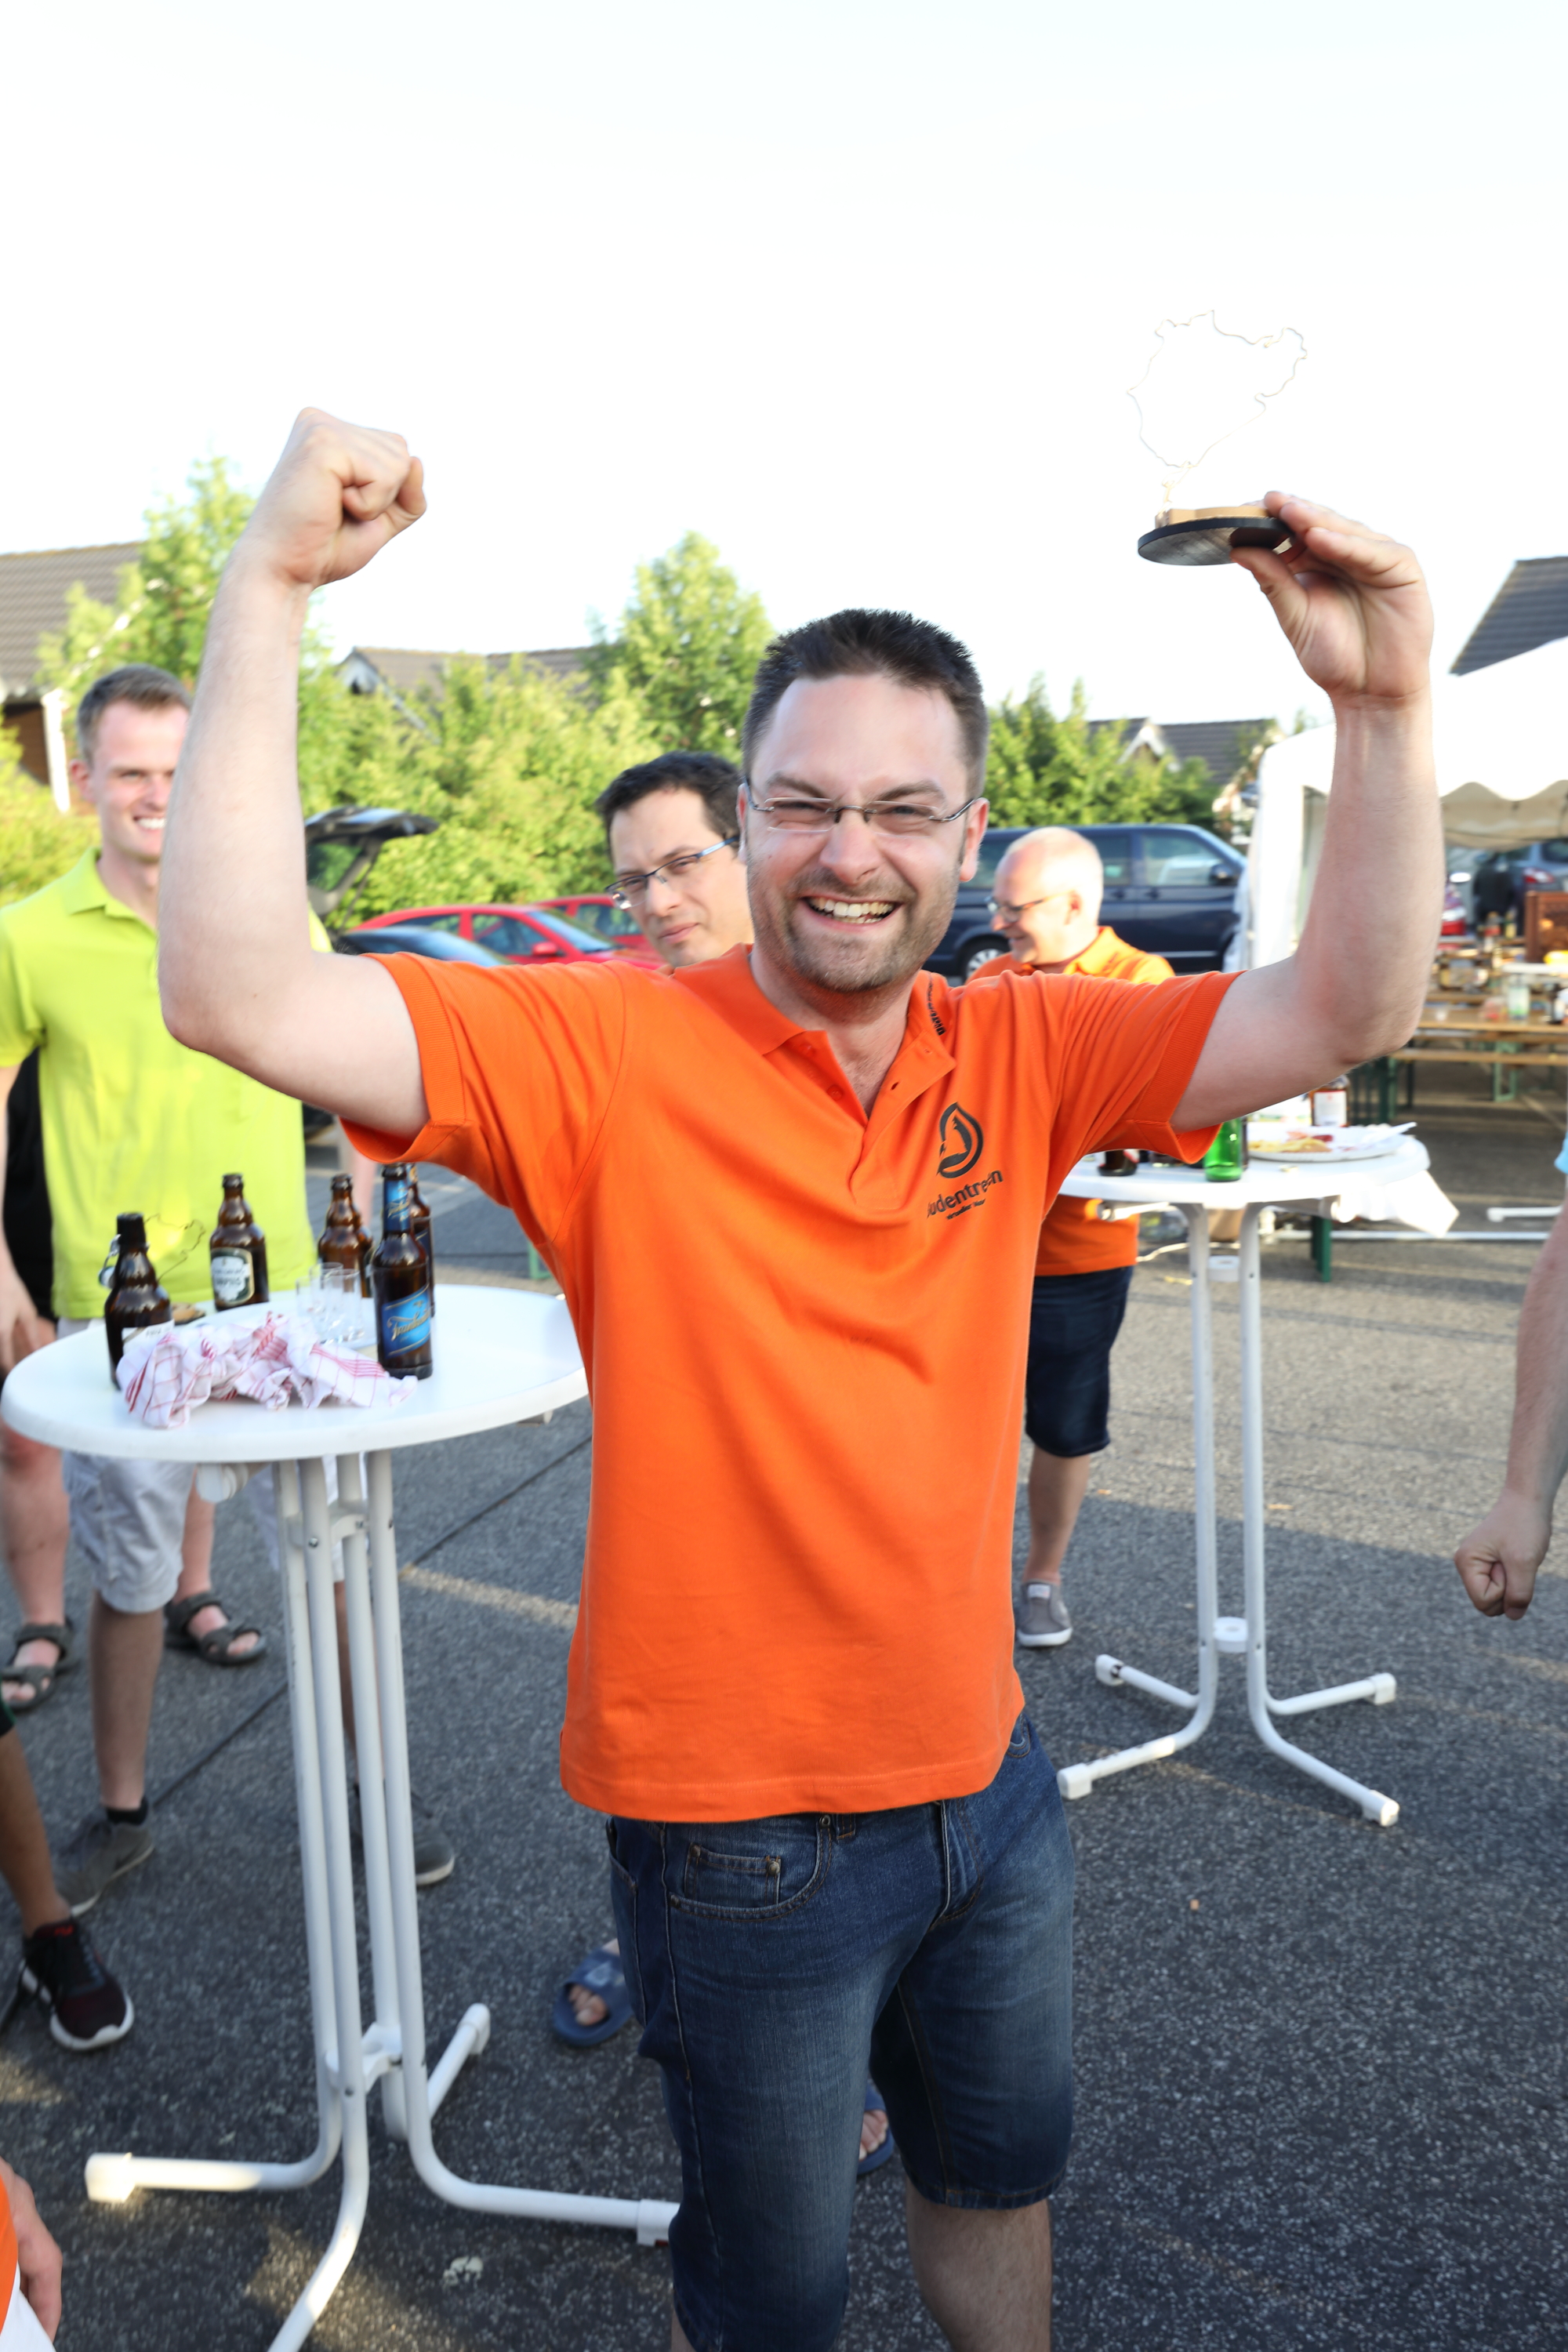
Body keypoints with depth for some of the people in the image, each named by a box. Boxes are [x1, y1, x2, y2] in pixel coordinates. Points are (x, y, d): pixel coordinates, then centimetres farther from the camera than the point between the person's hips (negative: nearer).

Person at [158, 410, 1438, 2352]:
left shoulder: (1020, 1054, -5)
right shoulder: (610, 1048, -18)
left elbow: (1342, 1013, -8)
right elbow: (243, 1001, -29)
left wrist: (1383, 710, -21)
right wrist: (267, 591, -33)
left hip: (986, 1774, 5)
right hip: (743, 1824, -4)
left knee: (1000, 2174, 31)